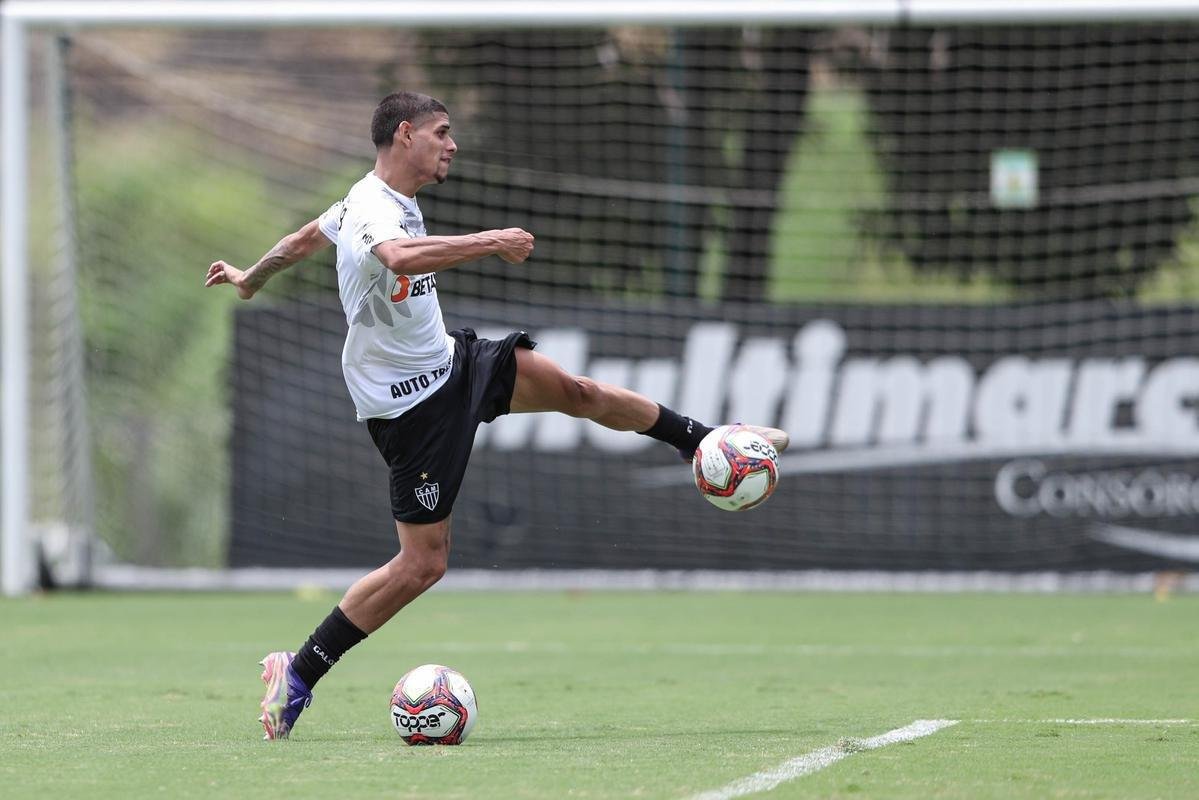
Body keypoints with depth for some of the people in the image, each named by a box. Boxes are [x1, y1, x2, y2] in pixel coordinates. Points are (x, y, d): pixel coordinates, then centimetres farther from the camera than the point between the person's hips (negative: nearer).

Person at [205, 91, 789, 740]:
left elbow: (306, 236, 22)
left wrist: (251, 279, 39)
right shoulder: (372, 212, -27)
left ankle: (703, 443, 38)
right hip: (414, 406, -10)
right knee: (423, 562, -8)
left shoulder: (388, 201, 5)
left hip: (450, 364, 10)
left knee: (578, 392, 16)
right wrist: (490, 242, -46)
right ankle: (298, 675, -1)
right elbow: (401, 256, -53)